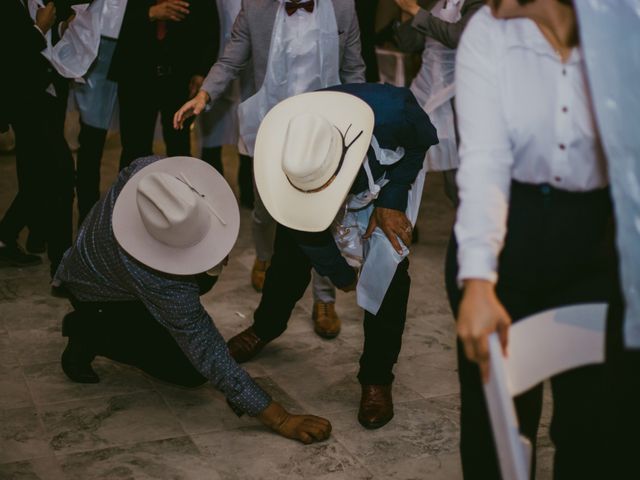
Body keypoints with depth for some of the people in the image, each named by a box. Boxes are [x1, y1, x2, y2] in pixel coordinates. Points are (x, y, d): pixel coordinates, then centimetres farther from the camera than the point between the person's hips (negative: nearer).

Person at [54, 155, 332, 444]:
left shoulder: (150, 172, -30)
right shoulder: (158, 281, -45)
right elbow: (210, 355, -39)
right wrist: (279, 420, -36)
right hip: (99, 300, -7)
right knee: (191, 371, -14)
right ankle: (89, 336, -2)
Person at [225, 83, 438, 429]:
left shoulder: (390, 114, -45)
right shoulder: (286, 150, -35)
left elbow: (423, 140, -18)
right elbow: (307, 221, -17)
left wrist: (391, 201, -25)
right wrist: (339, 273, -3)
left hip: (388, 176, -2)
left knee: (387, 265, -16)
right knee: (291, 251, 3)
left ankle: (376, 379, -1)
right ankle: (266, 327, 36)